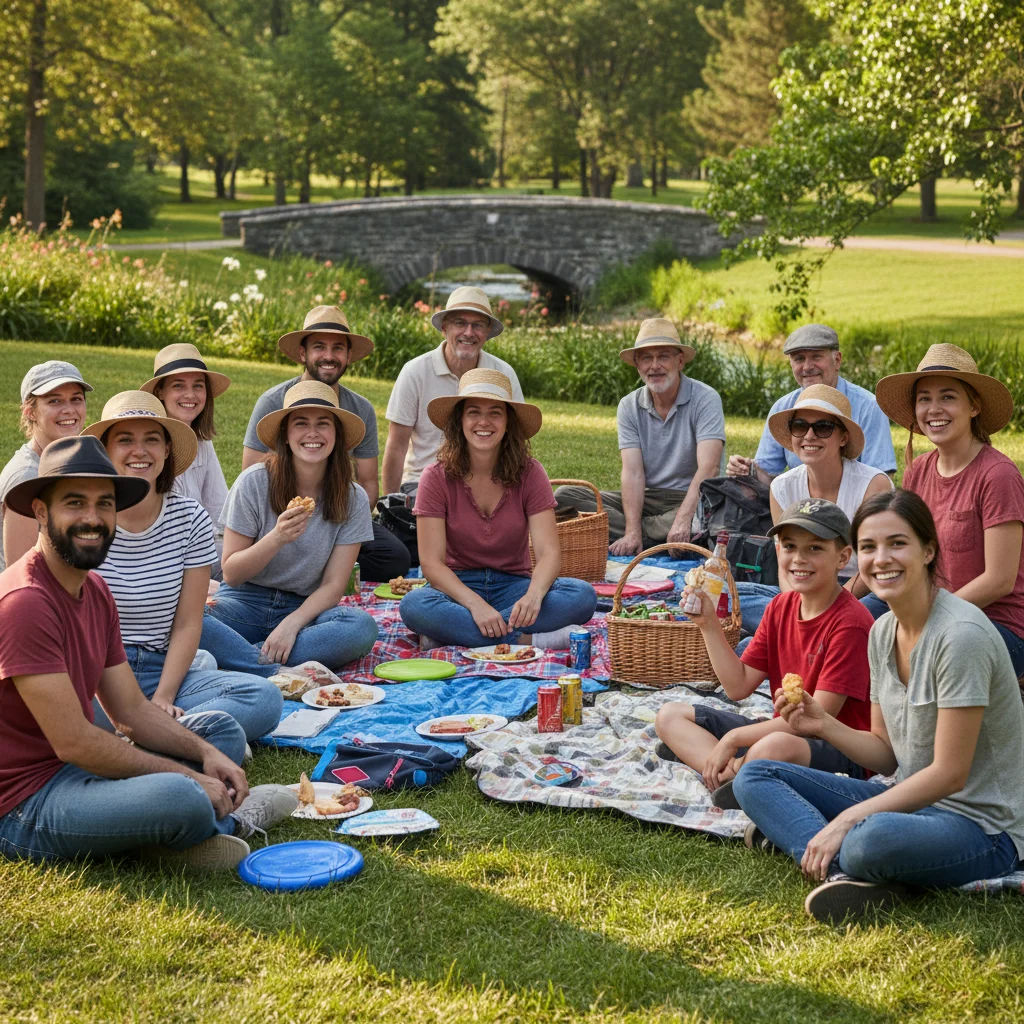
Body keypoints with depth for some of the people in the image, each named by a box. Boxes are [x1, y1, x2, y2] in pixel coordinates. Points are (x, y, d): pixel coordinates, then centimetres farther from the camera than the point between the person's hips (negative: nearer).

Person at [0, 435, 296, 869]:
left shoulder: (95, 590, 11)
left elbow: (133, 709, 12)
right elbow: (72, 742, -23)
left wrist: (206, 753, -5)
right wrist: (188, 776, -16)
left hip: (76, 769, 11)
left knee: (223, 729, 17)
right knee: (181, 799, -34)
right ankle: (228, 818, 0)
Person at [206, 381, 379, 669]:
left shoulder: (352, 499, -3)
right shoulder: (254, 483, -8)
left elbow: (333, 585, -4)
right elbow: (231, 574, -5)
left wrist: (291, 624, -23)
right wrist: (277, 538, -24)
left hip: (305, 608, 2)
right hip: (246, 602, -2)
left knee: (363, 627, -33)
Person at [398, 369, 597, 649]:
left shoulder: (529, 474, -3)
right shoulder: (436, 478, -7)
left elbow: (549, 551, -12)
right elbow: (431, 562, -12)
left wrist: (534, 595, -34)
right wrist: (475, 605, -30)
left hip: (514, 586, 2)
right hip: (458, 587, -1)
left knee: (583, 596, -27)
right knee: (413, 605, -35)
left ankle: (455, 631, -28)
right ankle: (528, 640, -31)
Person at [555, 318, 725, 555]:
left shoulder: (705, 399, -10)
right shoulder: (630, 406, 3)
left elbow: (708, 468, -21)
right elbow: (633, 472, -8)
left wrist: (682, 520, -36)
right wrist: (632, 532, -23)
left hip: (693, 499, -4)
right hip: (647, 499, 4)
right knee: (565, 496, -13)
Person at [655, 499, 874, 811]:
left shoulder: (850, 623, -17)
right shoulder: (781, 607, 8)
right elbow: (739, 686, 8)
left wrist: (734, 737, -17)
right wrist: (708, 624, -2)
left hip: (841, 751, -9)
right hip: (785, 729, 9)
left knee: (774, 747, -43)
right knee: (670, 715, 2)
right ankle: (733, 776, -21)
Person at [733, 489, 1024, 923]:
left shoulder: (961, 635, -20)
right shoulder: (883, 632, 5)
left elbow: (949, 773, -20)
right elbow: (888, 755, 10)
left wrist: (846, 820, -20)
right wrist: (825, 725, -8)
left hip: (980, 825, -9)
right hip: (910, 802, 9)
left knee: (871, 839, -42)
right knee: (753, 777, 0)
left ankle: (795, 830, -11)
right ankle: (844, 868, -20)